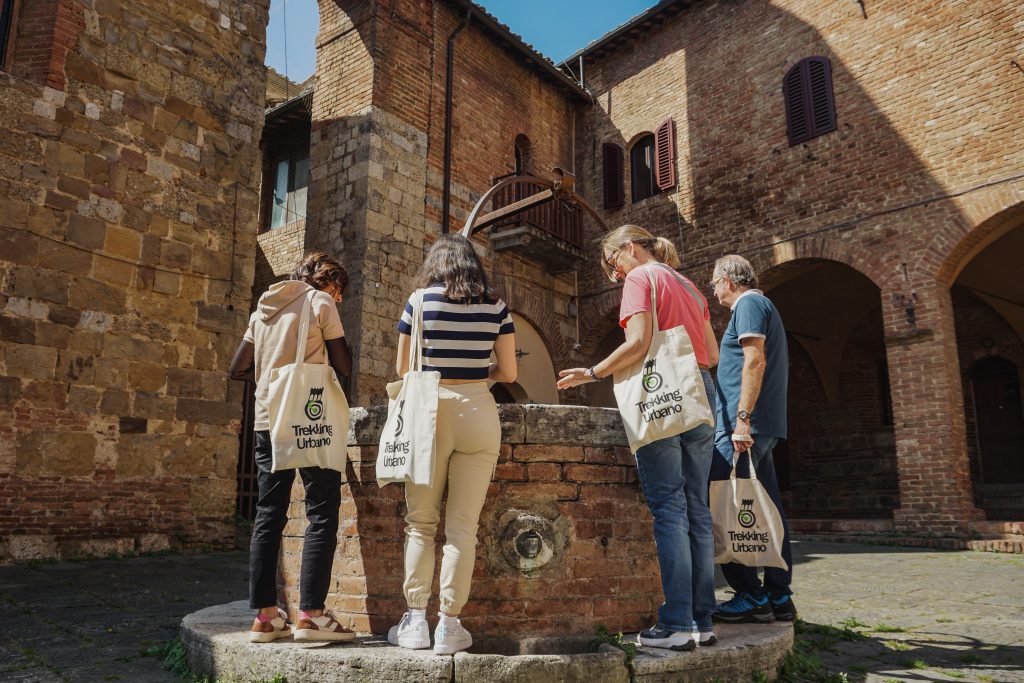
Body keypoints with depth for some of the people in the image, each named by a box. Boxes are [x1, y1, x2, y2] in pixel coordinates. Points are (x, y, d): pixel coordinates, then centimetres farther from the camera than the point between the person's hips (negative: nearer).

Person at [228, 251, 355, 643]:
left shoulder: (264, 307, 18)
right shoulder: (321, 302, -1)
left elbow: (238, 369, 18)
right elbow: (343, 366, -2)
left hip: (267, 421, 7)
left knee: (268, 516, 8)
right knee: (322, 513, -3)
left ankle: (265, 615, 10)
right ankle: (310, 614, -7)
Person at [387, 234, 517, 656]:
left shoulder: (420, 301, 2)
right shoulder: (496, 307, 5)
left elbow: (402, 369, 6)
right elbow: (508, 372, 6)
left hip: (429, 411, 0)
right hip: (478, 412, 1)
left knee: (420, 522, 11)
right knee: (462, 526, 4)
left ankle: (415, 621, 11)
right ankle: (449, 626, 7)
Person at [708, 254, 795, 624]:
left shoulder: (749, 304, -5)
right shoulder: (761, 305, 26)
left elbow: (755, 361, -18)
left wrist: (742, 418, -22)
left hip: (743, 426, -10)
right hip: (765, 427, 10)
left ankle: (751, 597, -5)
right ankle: (778, 597, 13)